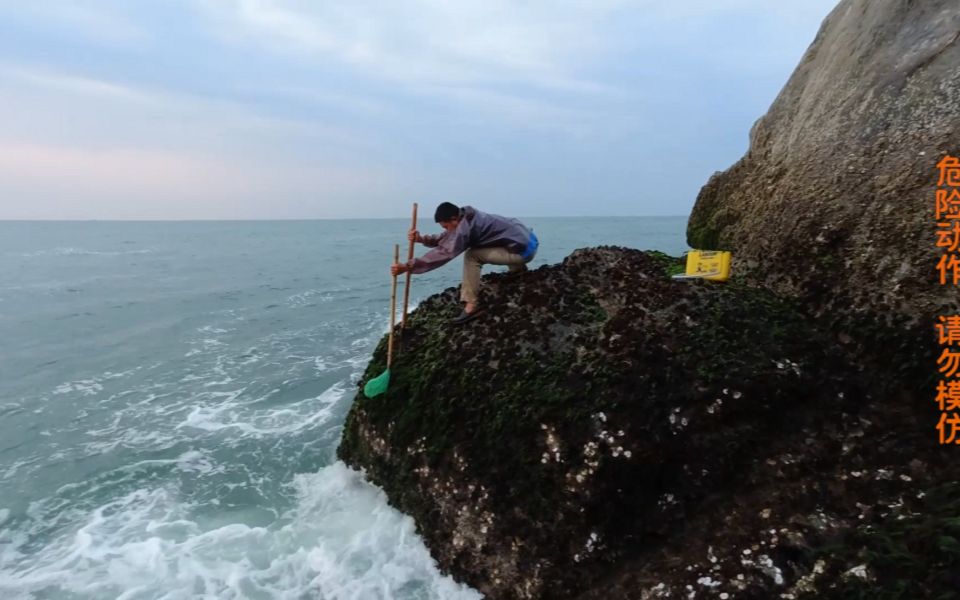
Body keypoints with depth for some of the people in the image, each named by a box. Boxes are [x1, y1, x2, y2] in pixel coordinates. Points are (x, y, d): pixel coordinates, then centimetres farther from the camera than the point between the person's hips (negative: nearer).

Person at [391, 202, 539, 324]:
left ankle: (472, 305, -12)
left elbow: (443, 253, -25)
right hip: (525, 238, 10)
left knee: (472, 256, -14)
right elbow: (445, 239, 12)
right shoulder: (466, 218, 8)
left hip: (524, 250, -10)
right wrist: (422, 239, -6)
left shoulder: (465, 228, -21)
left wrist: (407, 266, -26)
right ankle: (518, 268, 34)